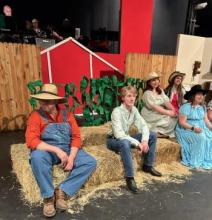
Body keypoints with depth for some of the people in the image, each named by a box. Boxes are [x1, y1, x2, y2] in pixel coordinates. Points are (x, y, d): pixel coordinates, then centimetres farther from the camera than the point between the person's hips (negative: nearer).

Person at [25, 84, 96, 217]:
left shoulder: (67, 114, 1)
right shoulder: (36, 116, -8)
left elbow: (76, 137, -2)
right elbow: (31, 140, -20)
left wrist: (71, 157, -18)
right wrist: (56, 150, -29)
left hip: (68, 150, 3)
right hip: (47, 151, -3)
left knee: (91, 162, -14)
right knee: (37, 157, -37)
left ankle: (62, 191, -9)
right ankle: (48, 196, -16)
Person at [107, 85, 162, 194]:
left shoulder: (134, 109, -3)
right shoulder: (117, 111, -24)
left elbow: (143, 126, -5)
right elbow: (119, 134, -32)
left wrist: (144, 140, -24)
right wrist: (137, 143, -33)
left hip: (126, 138, 7)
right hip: (114, 140, -7)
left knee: (152, 135, -1)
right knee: (125, 143, -42)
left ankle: (148, 165, 11)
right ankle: (129, 177, -29)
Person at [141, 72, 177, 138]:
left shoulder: (161, 91, 10)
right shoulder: (147, 93, -13)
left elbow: (167, 102, -1)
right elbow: (155, 107, -20)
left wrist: (173, 110, -18)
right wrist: (168, 112, -23)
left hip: (161, 114, 7)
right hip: (151, 116, -7)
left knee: (174, 117, -12)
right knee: (169, 119, -19)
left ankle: (160, 132, -3)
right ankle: (158, 133, -2)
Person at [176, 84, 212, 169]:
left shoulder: (202, 107, 12)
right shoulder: (186, 107, -13)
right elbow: (182, 122, -17)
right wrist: (193, 128, -27)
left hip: (201, 129, 7)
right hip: (186, 130, -7)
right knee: (201, 137, -29)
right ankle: (196, 162, -16)